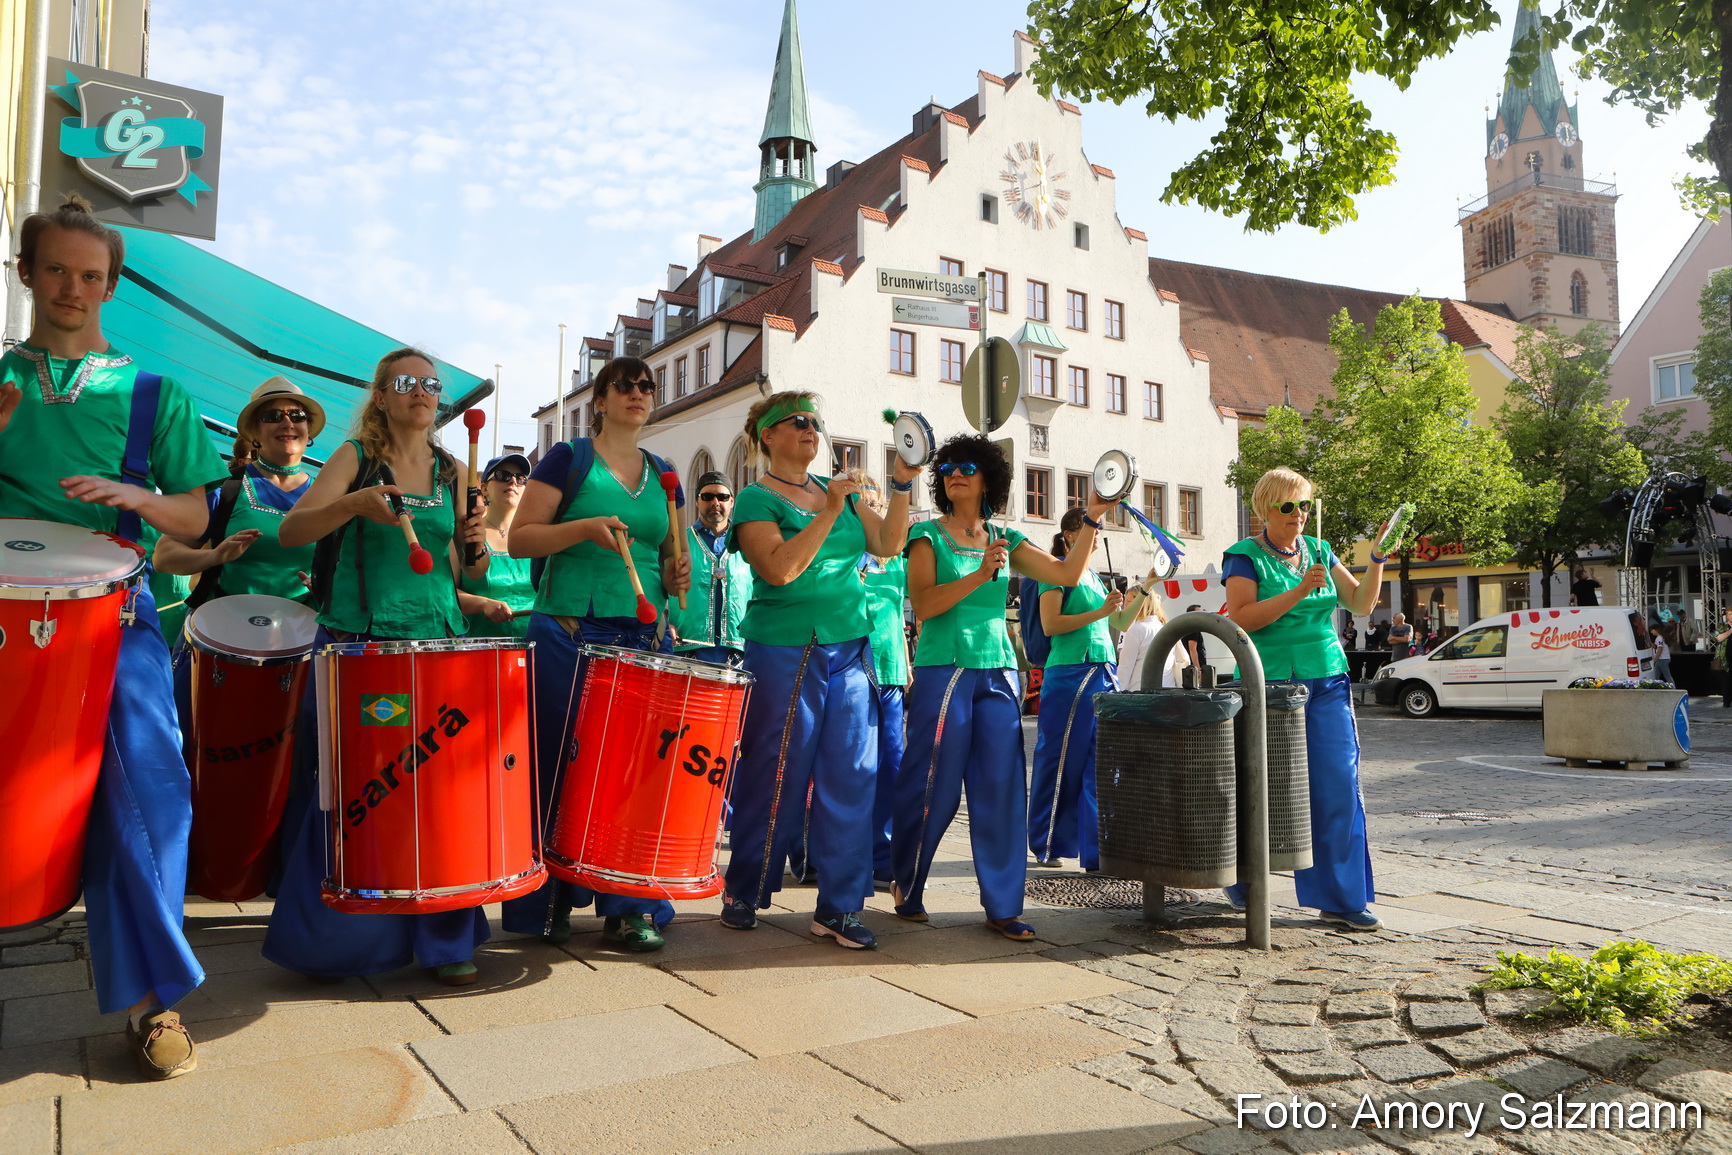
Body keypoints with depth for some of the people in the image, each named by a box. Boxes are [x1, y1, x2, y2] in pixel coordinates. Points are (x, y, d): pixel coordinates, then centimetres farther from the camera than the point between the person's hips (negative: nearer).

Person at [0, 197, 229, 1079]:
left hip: (112, 612, -1)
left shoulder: (151, 395, 11)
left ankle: (147, 994, 3)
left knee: (144, 781, -10)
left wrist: (136, 495, -12)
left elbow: (194, 518, 7)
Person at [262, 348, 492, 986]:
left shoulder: (453, 472, 13)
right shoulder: (355, 457, 3)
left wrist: (475, 543, -6)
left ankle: (445, 939, 11)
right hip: (358, 645, -3)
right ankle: (331, 940, 17)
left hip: (438, 646, 3)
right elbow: (290, 531, -10)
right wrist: (354, 504, -27)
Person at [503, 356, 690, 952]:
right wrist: (584, 528, -18)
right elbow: (520, 538, -4)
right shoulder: (569, 459, 2)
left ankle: (629, 906, 11)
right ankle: (547, 903, 13)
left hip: (645, 635, 4)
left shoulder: (663, 475, 16)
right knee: (560, 764, -1)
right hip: (570, 635, -4)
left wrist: (676, 576, 2)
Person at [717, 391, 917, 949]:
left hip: (850, 650, 6)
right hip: (786, 653, -5)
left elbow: (887, 544, 9)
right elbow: (780, 569, -18)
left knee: (852, 774, 1)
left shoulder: (838, 491, 15)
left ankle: (838, 906, 9)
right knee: (775, 778, 1)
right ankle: (743, 894, 20)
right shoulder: (756, 499, -3)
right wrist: (830, 512, -18)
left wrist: (902, 485, -1)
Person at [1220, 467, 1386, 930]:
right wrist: (1299, 591, -20)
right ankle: (1238, 878, 25)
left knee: (1339, 787, -2)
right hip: (1270, 681, -4)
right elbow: (1242, 618, -15)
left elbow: (1361, 602, 12)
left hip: (1327, 682, 5)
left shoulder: (1319, 551, 14)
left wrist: (1378, 560, -2)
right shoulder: (1245, 557, -2)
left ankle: (1340, 899, 4)